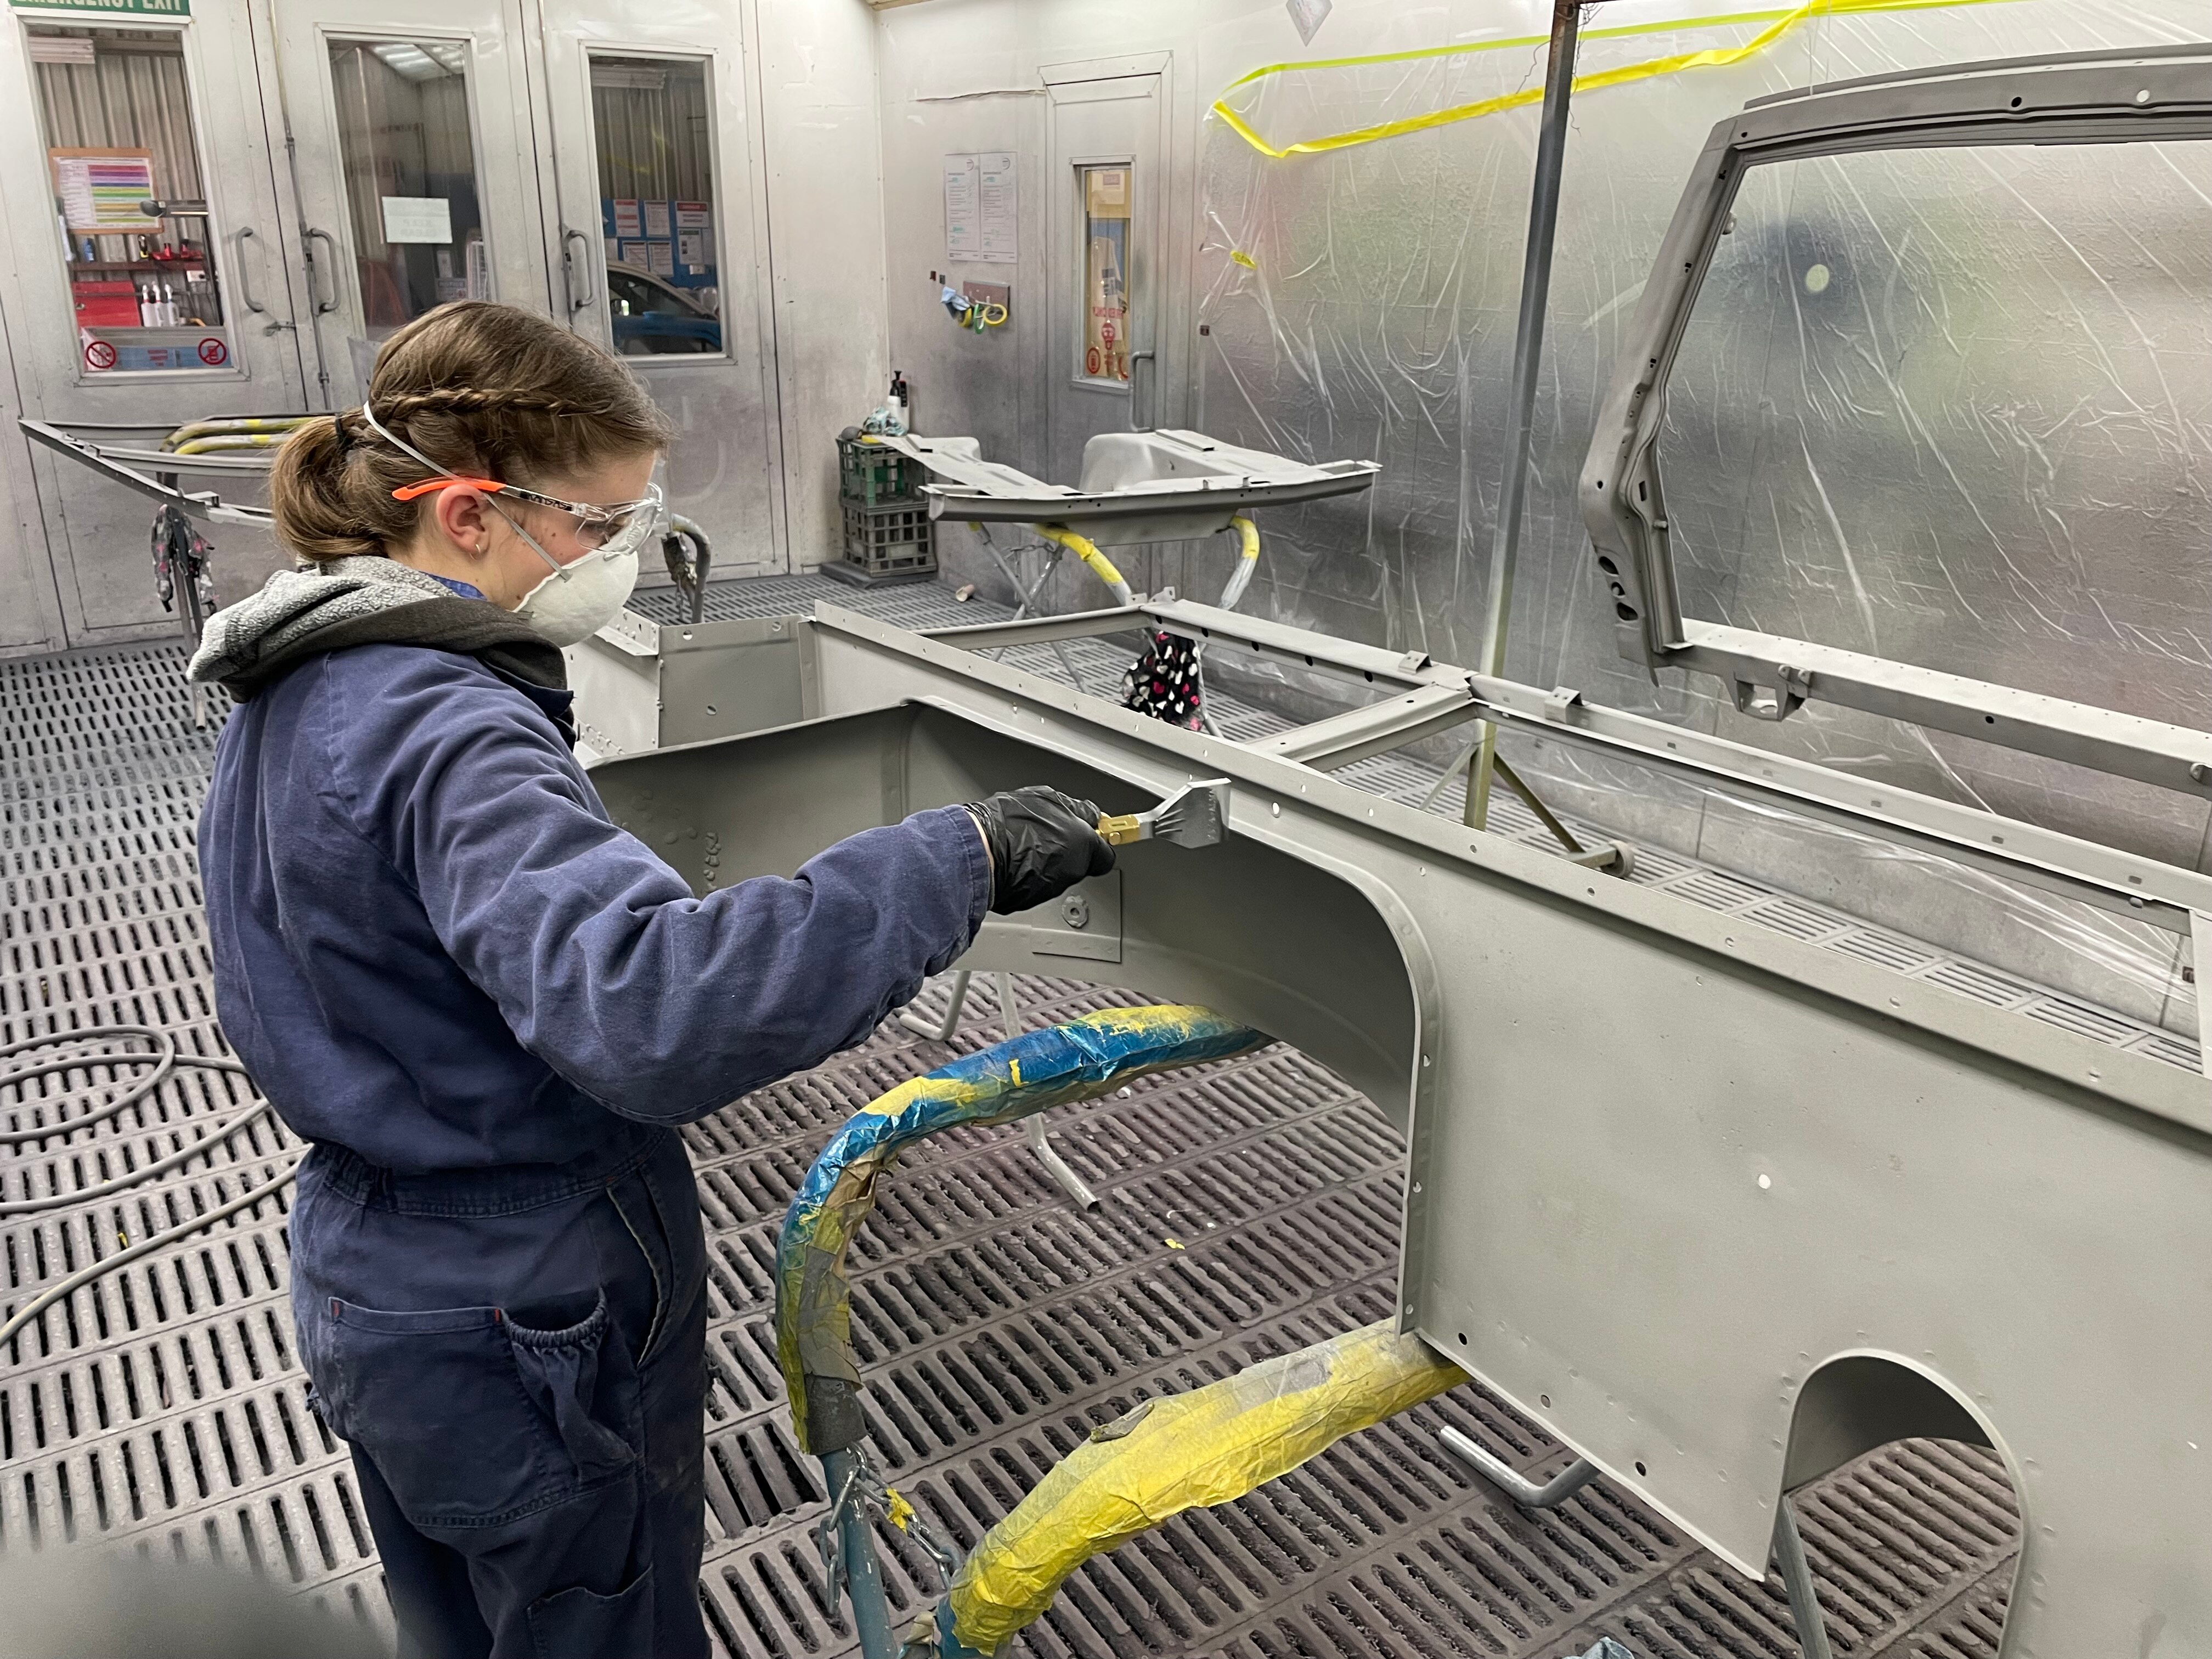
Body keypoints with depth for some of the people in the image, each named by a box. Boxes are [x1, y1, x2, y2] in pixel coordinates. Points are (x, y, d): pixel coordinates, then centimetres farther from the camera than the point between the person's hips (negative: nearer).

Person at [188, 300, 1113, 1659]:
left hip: (368, 1290, 9)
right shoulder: (446, 738, -30)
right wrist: (959, 861, -45)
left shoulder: (304, 690, 2)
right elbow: (648, 1006, -46)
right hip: (530, 1340, -9)